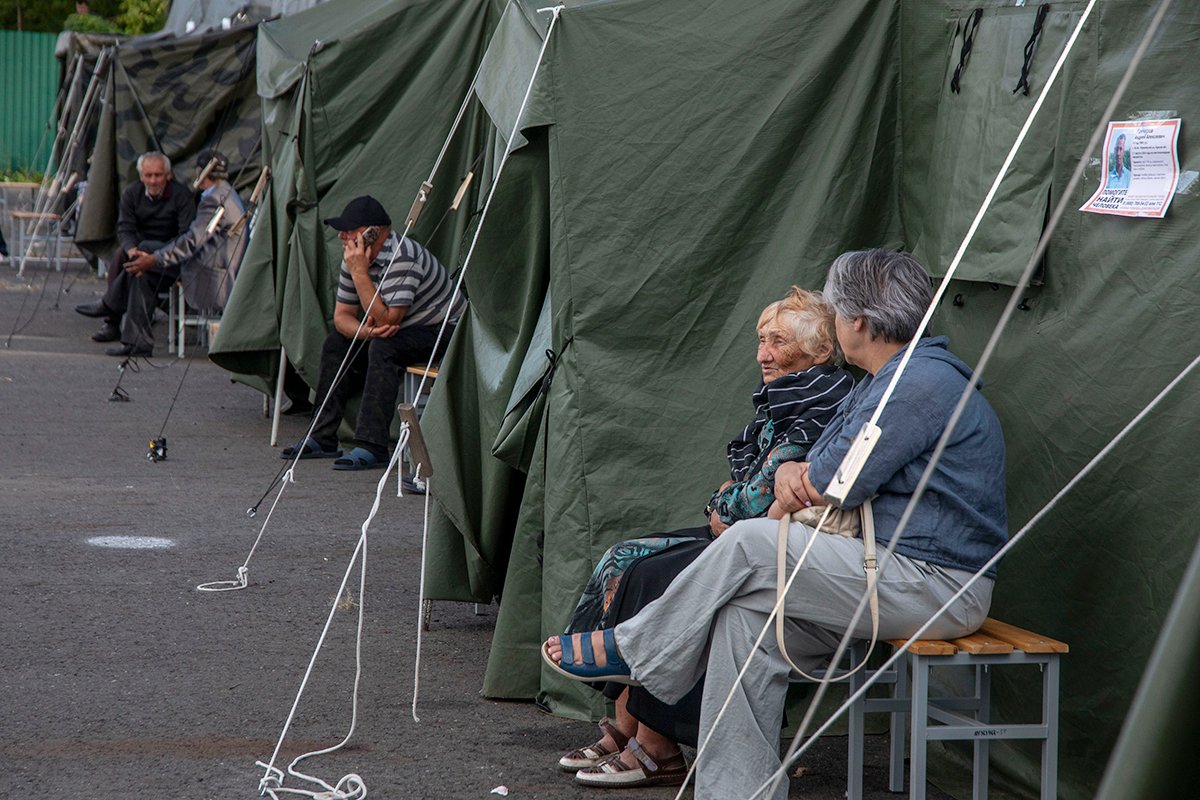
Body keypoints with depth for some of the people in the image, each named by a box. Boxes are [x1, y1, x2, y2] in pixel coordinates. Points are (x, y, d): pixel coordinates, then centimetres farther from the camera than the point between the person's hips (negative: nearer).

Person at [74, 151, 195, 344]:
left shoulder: (181, 195, -10)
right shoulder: (131, 193, 2)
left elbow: (187, 234, -19)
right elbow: (125, 228, -5)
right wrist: (131, 249, -30)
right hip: (141, 245, 4)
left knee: (146, 248, -34)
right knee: (120, 255, -28)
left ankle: (107, 305, -28)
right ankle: (112, 323, -30)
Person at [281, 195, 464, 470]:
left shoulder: (402, 257, -29)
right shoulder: (355, 257, -1)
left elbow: (386, 319, -33)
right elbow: (341, 316, 1)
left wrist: (360, 272, -33)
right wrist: (366, 330, -22)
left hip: (442, 330, -9)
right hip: (402, 329, 9)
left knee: (383, 347, -32)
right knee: (337, 342, 1)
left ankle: (371, 446, -32)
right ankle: (322, 438, 5)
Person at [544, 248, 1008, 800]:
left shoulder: (924, 383, -15)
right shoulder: (881, 383, 20)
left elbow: (834, 487, -17)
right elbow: (815, 468, 20)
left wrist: (783, 506, 5)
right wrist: (789, 473, -4)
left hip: (934, 585, -10)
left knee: (749, 546, -14)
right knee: (745, 618, -5)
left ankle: (629, 649, 3)